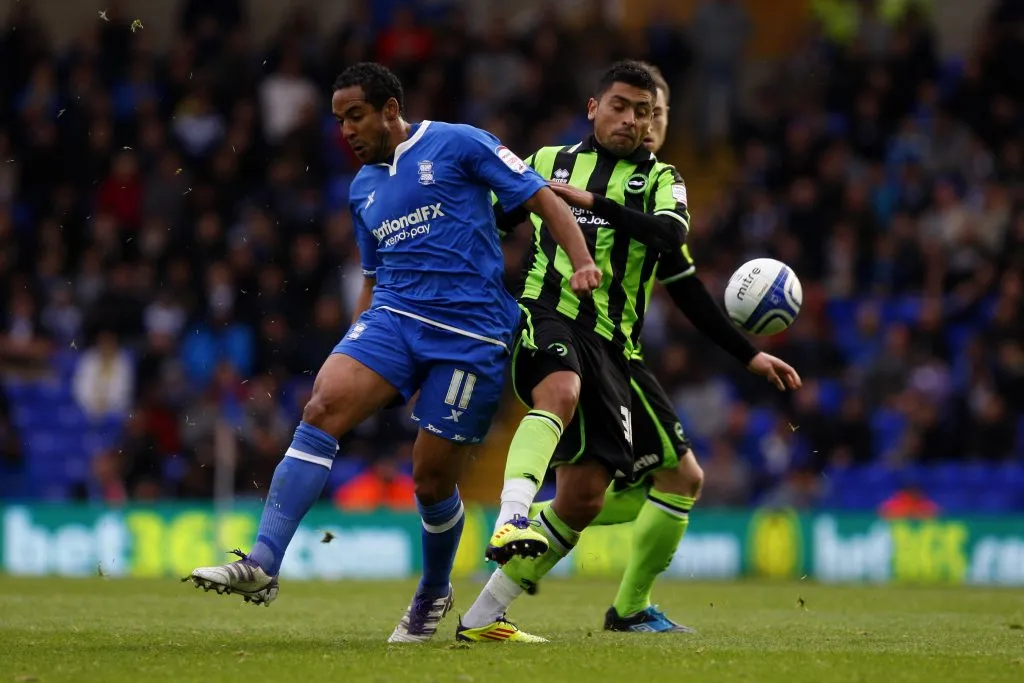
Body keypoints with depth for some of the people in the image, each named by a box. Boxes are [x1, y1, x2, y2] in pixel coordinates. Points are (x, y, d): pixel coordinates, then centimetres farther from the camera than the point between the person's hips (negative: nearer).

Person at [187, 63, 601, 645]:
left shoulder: (457, 145, 1)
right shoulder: (364, 189, 20)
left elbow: (544, 199, 0)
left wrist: (582, 263, -14)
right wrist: (353, 353, 22)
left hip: (471, 332, -5)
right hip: (393, 317, 5)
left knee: (433, 477, -1)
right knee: (323, 406, -22)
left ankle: (434, 593, 29)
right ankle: (263, 563, -30)